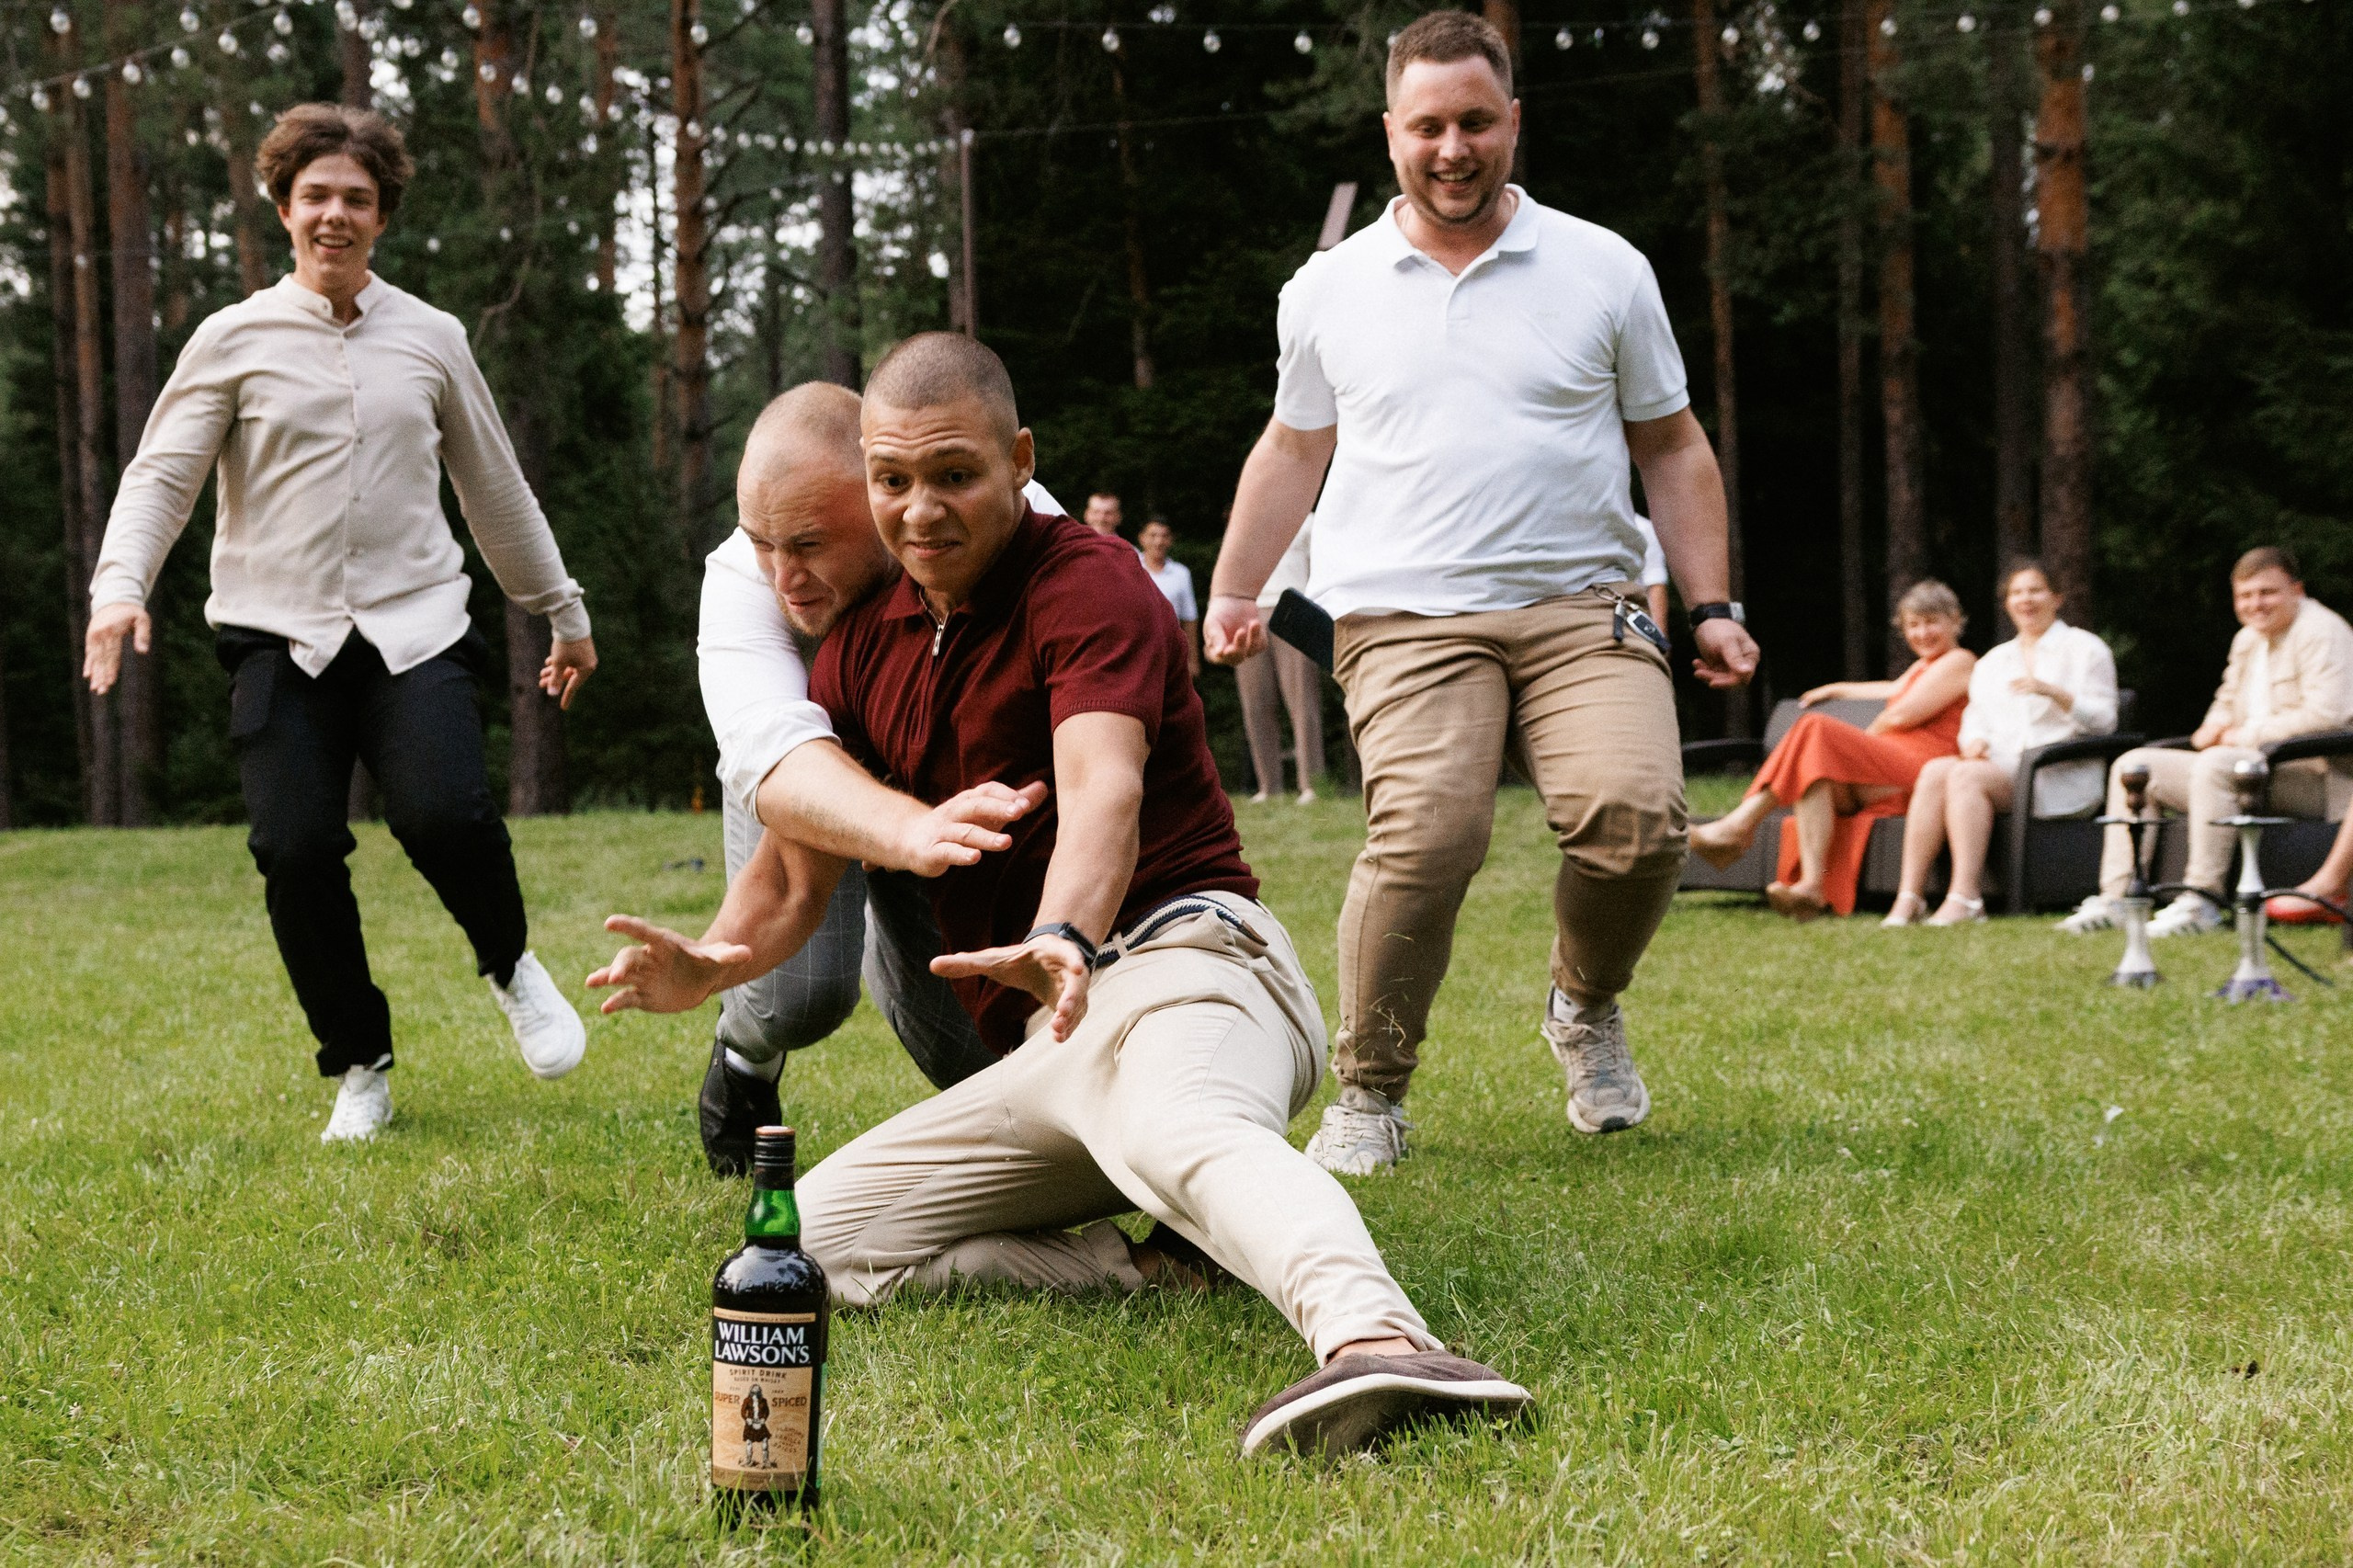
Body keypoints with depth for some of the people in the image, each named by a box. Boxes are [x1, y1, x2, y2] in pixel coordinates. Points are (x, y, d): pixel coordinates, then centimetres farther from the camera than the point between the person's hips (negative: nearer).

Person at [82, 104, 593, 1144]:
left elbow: (496, 491, 20)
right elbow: (161, 475, 1)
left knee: (445, 816, -22)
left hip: (415, 628, 0)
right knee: (295, 850, -11)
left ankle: (511, 965, 10)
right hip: (281, 638, 0)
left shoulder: (431, 339, 11)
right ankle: (360, 1069, 10)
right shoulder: (234, 340, 6)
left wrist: (563, 613, 25)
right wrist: (120, 584, -17)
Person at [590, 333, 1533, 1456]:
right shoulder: (865, 645, 16)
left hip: (1176, 955, -8)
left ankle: (1379, 1342, -70)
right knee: (814, 1244, -3)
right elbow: (795, 868, 18)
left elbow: (1102, 787, -27)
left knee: (1182, 1131, -43)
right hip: (1046, 1043, 9)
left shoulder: (1087, 583, -8)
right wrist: (710, 964, -5)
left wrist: (1062, 939, -48)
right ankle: (1169, 1265, -14)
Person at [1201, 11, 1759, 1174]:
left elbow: (1671, 449, 16)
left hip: (1581, 607, 1)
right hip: (1405, 618, -1)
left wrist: (1711, 607, 9)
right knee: (1425, 831, -24)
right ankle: (1368, 1095, -8)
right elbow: (1292, 451, 25)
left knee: (1636, 813, -22)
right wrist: (1233, 592, 20)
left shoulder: (1605, 270, 11)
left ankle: (1586, 1010, 9)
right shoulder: (1328, 291, 13)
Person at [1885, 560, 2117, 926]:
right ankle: (1909, 898, -35)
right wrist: (1974, 741, -3)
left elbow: (2103, 720, -1)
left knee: (1967, 775, -32)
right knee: (1935, 770, -26)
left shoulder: (2084, 648, 10)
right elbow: (1976, 718, 21)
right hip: (1999, 767, 5)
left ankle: (1965, 898, -41)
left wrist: (2052, 692, -17)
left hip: (2062, 777, -5)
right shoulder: (1993, 661, 28)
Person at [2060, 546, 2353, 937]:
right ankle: (2116, 897, -7)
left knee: (2216, 764, -38)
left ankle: (2203, 900, -36)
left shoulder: (2320, 632, -9)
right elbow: (2227, 702, 32)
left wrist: (2247, 735, -15)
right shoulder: (2247, 639, 19)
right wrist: (2216, 726, 6)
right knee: (2133, 766, 2)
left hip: (2310, 774, -10)